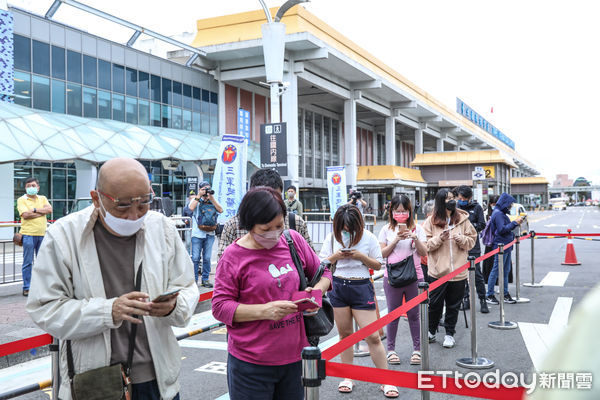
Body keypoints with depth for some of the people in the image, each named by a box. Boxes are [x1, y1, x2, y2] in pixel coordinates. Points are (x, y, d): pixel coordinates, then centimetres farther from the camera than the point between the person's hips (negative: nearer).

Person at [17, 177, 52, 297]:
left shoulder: (43, 198, 15)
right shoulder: (21, 200, 3)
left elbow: (50, 209, -1)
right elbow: (25, 214, -11)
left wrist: (35, 209, -9)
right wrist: (42, 212, -4)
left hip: (42, 234, 4)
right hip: (28, 234, -4)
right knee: (28, 262, -2)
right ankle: (26, 288, 4)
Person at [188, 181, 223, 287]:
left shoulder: (213, 201, 13)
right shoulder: (196, 200, 6)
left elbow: (220, 210, -3)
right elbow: (191, 208, -15)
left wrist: (211, 198, -5)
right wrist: (199, 196, -8)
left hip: (210, 234, 2)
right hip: (197, 234, -2)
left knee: (207, 258, 6)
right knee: (195, 258, -1)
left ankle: (205, 279, 15)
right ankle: (194, 279, 7)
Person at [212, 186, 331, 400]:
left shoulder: (294, 240, 2)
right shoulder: (233, 256, -10)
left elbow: (323, 273, 14)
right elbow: (220, 306, -10)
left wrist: (316, 291, -8)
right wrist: (264, 310, -22)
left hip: (294, 357, 4)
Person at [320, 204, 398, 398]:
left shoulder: (368, 238, -3)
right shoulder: (332, 238, 2)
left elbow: (378, 265, 1)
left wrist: (361, 256, -15)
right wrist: (336, 256, -12)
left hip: (361, 288, -2)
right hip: (338, 288, 2)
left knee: (373, 336, -5)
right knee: (345, 334, 10)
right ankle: (348, 378, 23)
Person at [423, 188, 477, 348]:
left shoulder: (462, 219, 4)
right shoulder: (431, 221, -2)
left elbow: (472, 240, 8)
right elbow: (426, 244, -3)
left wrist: (461, 239, -12)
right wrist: (439, 239, -19)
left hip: (458, 271, 2)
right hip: (438, 271, -2)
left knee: (453, 305, 10)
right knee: (435, 304, 7)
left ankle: (449, 334, 26)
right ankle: (431, 331, 28)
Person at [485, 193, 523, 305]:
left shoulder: (502, 213, 16)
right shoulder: (498, 213, -15)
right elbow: (502, 229, -21)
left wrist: (516, 223, 6)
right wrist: (515, 223, -17)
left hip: (506, 246, 10)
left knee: (506, 271, 14)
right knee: (496, 271, -4)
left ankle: (506, 295, 22)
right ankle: (490, 296, 3)